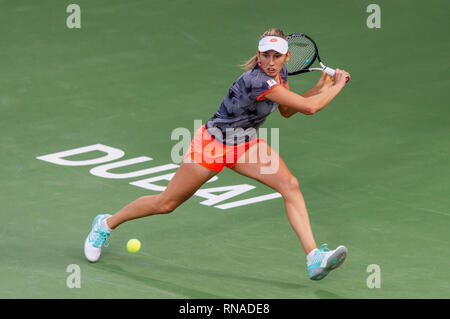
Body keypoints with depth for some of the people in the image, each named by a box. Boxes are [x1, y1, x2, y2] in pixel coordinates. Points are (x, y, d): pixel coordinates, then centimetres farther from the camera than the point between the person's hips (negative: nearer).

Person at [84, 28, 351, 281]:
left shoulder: (280, 74, -7)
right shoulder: (259, 80, -34)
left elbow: (287, 110, 12)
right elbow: (309, 107, -34)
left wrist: (319, 88, 1)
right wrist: (336, 87, -20)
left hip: (246, 144, 8)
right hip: (214, 143, -8)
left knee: (290, 185, -15)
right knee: (166, 203, 5)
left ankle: (314, 259, -21)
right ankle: (106, 224, 29)